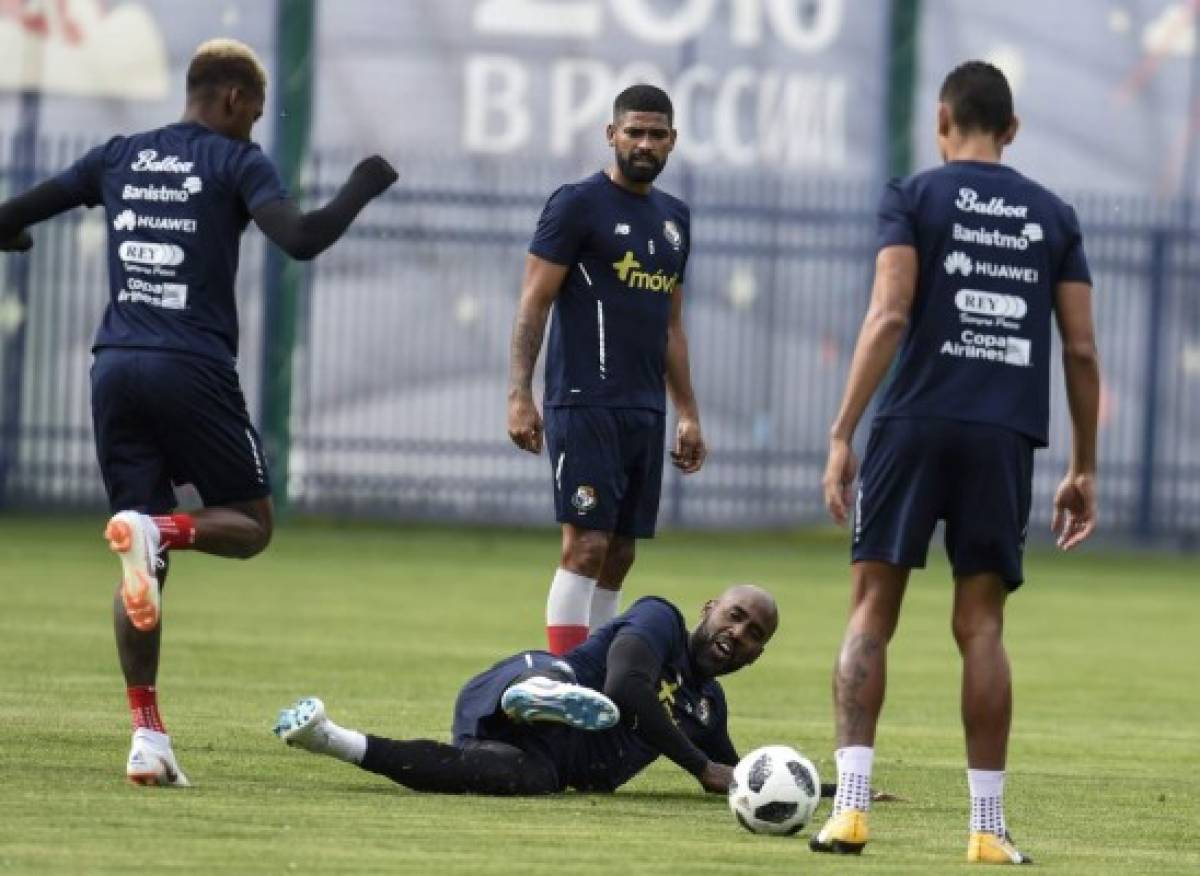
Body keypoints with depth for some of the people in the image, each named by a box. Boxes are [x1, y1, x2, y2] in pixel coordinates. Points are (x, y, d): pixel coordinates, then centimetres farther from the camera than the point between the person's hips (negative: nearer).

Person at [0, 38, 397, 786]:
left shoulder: (118, 158, 14)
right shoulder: (237, 163, 0)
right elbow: (301, 239, -16)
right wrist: (363, 189, 0)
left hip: (116, 367, 5)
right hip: (194, 371, -5)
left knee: (144, 556, 9)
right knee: (251, 526, 11)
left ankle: (147, 733, -2)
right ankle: (155, 529, -22)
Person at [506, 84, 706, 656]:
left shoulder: (674, 218, 17)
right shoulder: (578, 205, -4)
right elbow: (533, 303, -8)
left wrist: (688, 415, 20)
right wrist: (519, 396, -16)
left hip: (646, 411, 7)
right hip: (585, 407, -7)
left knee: (619, 556, 6)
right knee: (586, 545, -14)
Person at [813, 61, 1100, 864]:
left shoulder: (915, 198, 3)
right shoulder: (1054, 218, 12)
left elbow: (889, 317, -9)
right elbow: (1082, 351, 8)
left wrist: (842, 433, -9)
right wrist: (1084, 470, 14)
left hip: (917, 425, -2)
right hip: (1006, 437, 2)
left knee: (871, 614, 4)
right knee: (981, 628, 6)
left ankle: (851, 806, -7)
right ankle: (989, 828, 4)